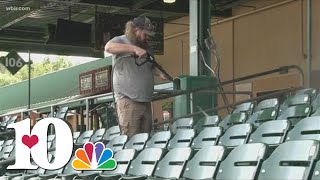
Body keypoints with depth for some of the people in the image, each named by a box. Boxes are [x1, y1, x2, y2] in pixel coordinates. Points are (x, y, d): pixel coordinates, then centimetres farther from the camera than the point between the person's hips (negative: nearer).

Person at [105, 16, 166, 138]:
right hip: (128, 100, -7)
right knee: (130, 139, -13)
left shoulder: (146, 47, 21)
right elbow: (108, 47, -23)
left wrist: (160, 73, 9)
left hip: (146, 100, 7)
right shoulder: (121, 41, 0)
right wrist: (134, 49, -26)